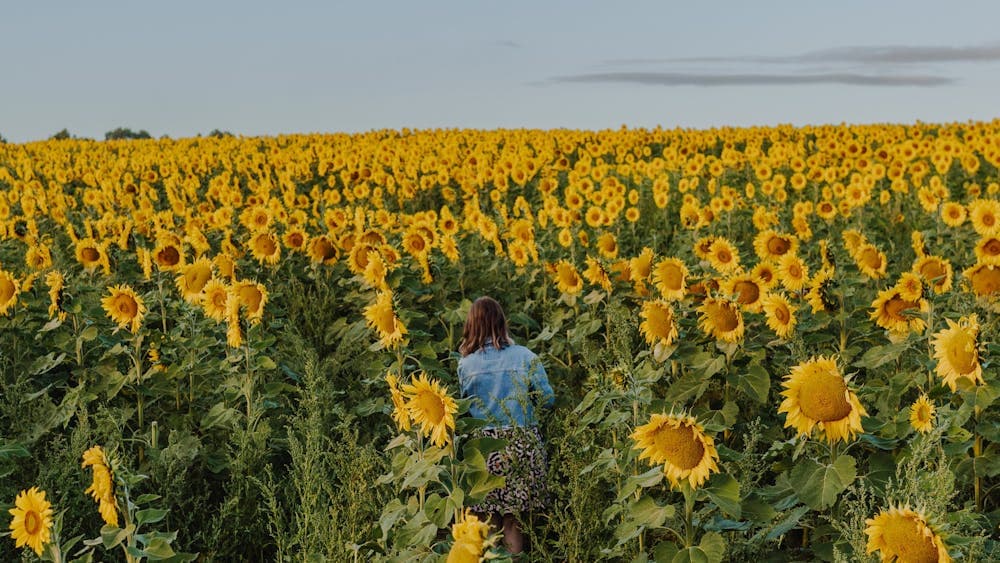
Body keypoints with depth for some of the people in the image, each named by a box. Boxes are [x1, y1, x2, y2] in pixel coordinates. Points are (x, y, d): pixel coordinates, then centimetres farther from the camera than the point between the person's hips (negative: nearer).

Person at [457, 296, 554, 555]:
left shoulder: (466, 364, -1)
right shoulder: (526, 356, -4)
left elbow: (464, 405, 6)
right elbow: (547, 399, -1)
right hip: (521, 443, 0)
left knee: (490, 521, 9)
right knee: (513, 520, 8)